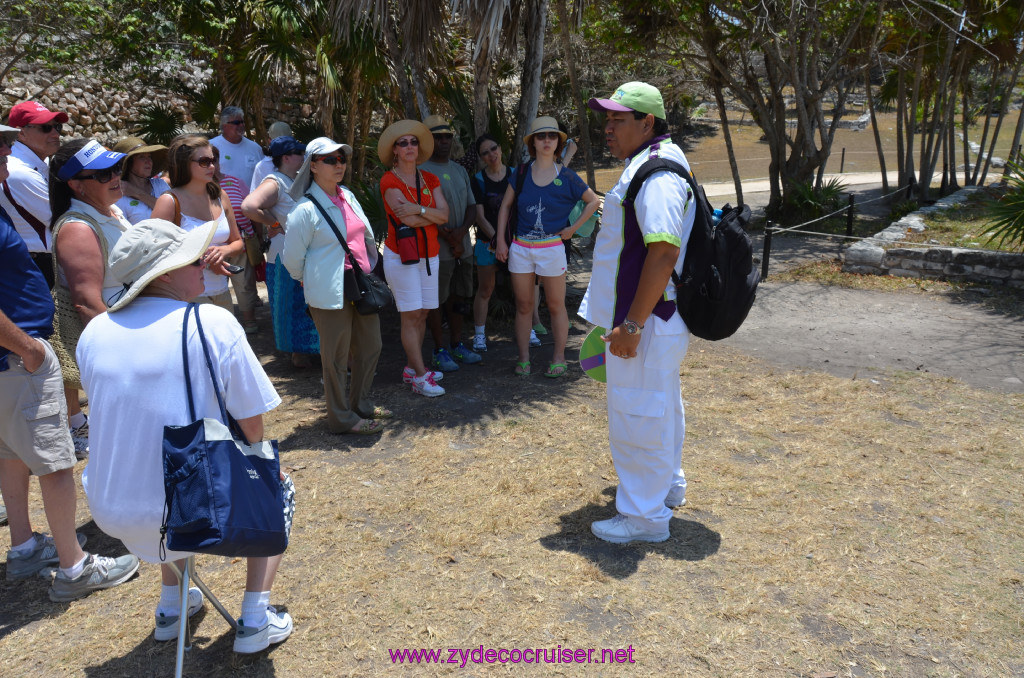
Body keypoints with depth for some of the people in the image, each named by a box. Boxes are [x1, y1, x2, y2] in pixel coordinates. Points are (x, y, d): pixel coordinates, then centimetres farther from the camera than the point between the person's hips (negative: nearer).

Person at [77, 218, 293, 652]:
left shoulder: (94, 331, -1)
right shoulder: (213, 322, -15)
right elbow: (252, 425, -10)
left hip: (110, 514, 5)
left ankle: (170, 608, 44)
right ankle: (254, 620, 19)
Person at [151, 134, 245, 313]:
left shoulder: (219, 196, 8)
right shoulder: (169, 202, -9)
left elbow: (238, 242, 16)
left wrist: (224, 250, -7)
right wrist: (204, 262, -16)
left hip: (222, 293, 6)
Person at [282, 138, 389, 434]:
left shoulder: (348, 196, 8)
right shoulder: (306, 209, -14)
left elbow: (367, 234, 20)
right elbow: (291, 258, -8)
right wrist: (311, 280, 7)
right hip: (330, 295, -8)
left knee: (371, 346, 16)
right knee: (337, 357, 4)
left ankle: (360, 404, 35)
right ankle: (342, 418, 19)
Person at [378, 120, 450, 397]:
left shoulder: (430, 179, 10)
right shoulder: (389, 181, -7)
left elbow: (444, 213, -4)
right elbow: (408, 219, -17)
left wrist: (418, 209, -18)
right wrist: (433, 216, -5)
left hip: (428, 254, 6)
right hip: (401, 255, -6)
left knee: (423, 313, 7)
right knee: (410, 316, -5)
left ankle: (412, 368, 17)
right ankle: (421, 377, -3)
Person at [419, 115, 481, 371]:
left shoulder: (460, 170, 17)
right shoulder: (421, 171, -6)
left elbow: (471, 206, 13)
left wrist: (462, 231, -6)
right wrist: (448, 237, -13)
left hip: (463, 246, 6)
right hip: (437, 248, -6)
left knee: (457, 297, 12)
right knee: (436, 300, -1)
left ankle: (457, 345, 23)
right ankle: (440, 350, 8)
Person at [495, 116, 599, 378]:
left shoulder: (565, 176, 0)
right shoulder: (521, 173, 4)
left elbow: (593, 200, 10)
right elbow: (505, 206, 9)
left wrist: (573, 227, 2)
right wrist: (501, 240, 1)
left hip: (551, 247, -2)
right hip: (520, 248, 2)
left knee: (555, 305, 5)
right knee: (523, 305, 7)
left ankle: (559, 359, 16)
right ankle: (523, 359, 16)